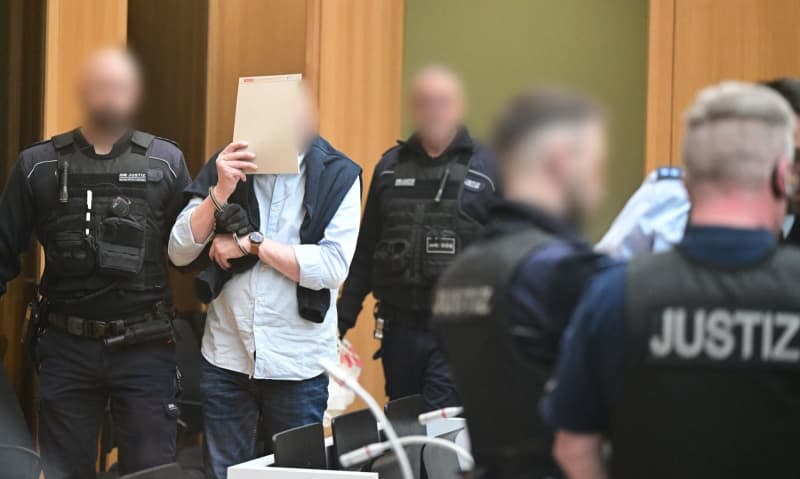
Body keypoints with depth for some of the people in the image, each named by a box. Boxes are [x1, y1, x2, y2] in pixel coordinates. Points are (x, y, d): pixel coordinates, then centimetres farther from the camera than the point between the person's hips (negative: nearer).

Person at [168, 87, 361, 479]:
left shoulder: (337, 175, -5)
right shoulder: (227, 165, 3)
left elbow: (333, 268, -15)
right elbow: (180, 253, 0)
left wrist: (251, 242, -13)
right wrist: (220, 192, -15)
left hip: (298, 362, -2)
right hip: (226, 357, 2)